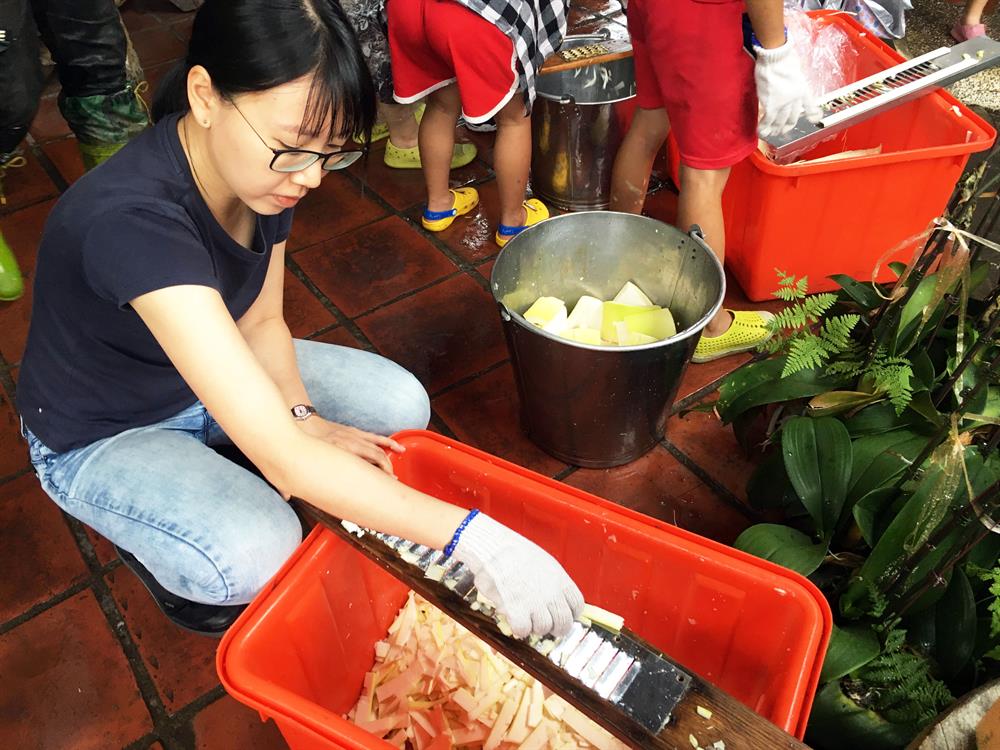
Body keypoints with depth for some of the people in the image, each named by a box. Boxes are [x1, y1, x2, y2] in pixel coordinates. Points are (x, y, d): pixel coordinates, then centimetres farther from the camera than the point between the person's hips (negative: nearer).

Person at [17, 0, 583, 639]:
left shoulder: (267, 171, -16)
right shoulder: (132, 219, -40)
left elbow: (262, 321, -1)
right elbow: (284, 460, -44)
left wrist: (303, 419, -19)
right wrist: (473, 539, -44)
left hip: (217, 373, 7)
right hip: (101, 435, -6)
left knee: (400, 408, -6)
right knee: (258, 556, -31)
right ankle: (154, 546, 6)